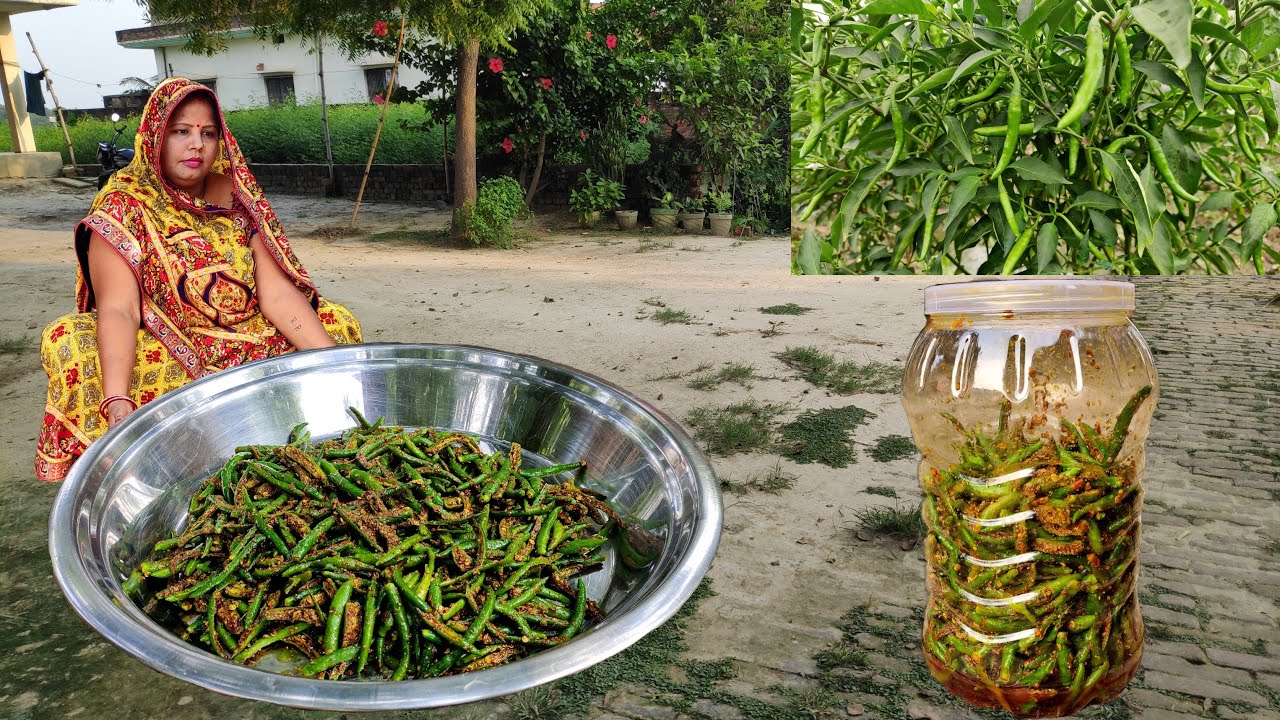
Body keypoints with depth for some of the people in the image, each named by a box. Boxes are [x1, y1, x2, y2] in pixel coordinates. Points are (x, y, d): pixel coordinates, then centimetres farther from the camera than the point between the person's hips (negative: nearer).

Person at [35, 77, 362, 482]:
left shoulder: (237, 197, 5)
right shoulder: (123, 209, -5)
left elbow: (277, 293, -4)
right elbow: (118, 310, -17)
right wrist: (116, 398, -35)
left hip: (256, 349, 3)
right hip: (172, 359, -3)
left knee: (334, 323, -13)